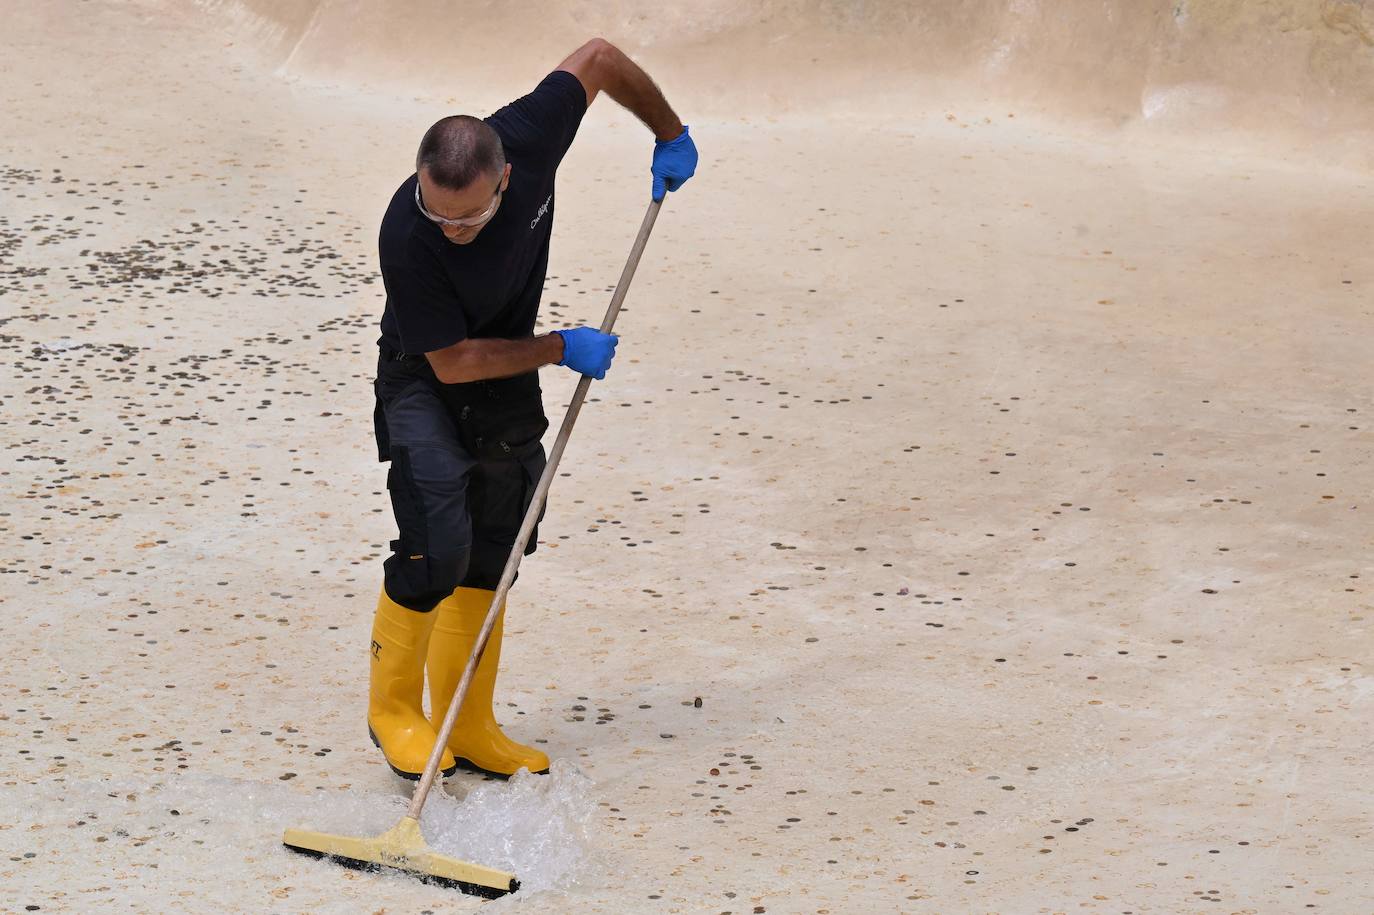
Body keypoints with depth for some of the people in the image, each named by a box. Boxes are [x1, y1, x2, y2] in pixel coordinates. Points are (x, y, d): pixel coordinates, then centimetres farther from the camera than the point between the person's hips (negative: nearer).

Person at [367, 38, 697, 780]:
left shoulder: (528, 136, -26)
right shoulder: (405, 238, -35)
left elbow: (597, 58, -7)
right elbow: (452, 362, -25)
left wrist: (669, 133, 4)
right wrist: (562, 349, -19)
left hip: (509, 379, 5)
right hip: (424, 383, -5)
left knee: (492, 556, 8)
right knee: (436, 549, -19)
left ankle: (468, 727, 17)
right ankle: (393, 710, 1)